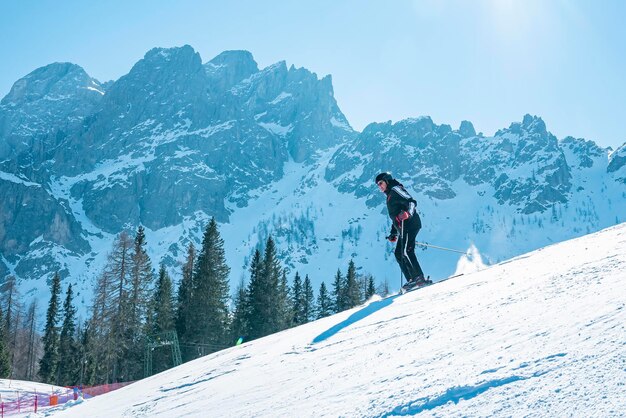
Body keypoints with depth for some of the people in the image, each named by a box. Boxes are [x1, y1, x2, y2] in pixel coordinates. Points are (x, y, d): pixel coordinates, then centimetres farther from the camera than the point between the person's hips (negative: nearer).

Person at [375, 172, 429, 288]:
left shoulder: (395, 189, 0)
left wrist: (408, 213, -33)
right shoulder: (390, 196, 29)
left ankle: (419, 278, -23)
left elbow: (411, 201, -14)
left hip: (409, 224, -10)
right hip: (403, 227, 10)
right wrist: (393, 233, 28)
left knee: (406, 252, -18)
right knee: (399, 254, 7)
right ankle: (412, 280, 4)